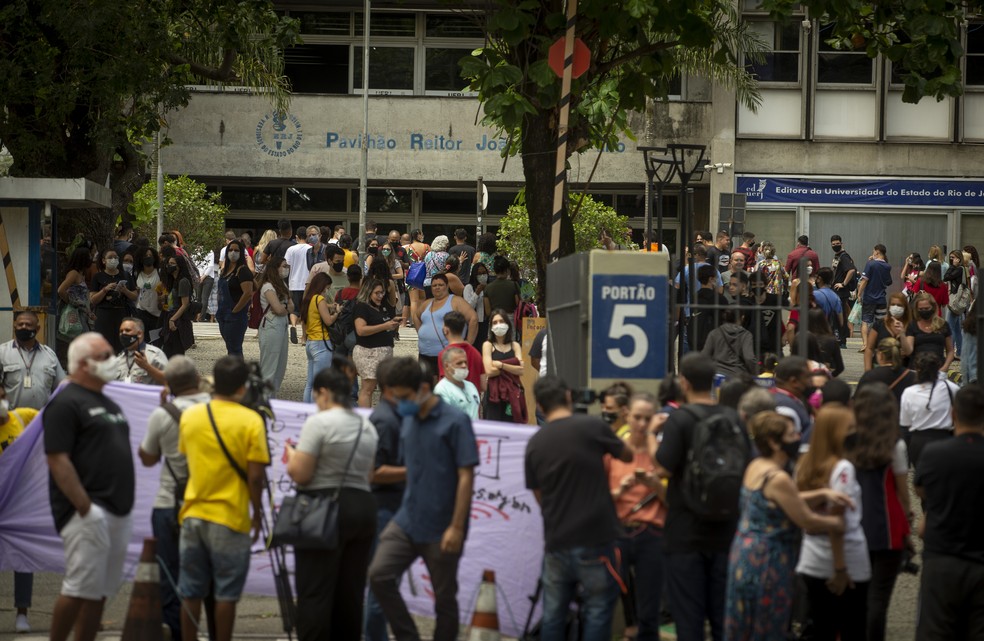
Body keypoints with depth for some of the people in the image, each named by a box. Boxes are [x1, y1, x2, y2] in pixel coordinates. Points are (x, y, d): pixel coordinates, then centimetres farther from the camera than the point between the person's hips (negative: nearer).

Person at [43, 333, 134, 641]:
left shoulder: (108, 405, 19)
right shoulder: (66, 403, -9)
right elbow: (58, 460, -16)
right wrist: (84, 507, -21)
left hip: (118, 512, 9)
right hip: (88, 513, -9)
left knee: (99, 592, 9)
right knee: (79, 589, -12)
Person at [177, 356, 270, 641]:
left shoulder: (189, 416, 3)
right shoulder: (250, 421, -11)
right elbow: (255, 476, -12)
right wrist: (257, 514, 0)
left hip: (193, 513, 4)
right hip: (230, 518, -4)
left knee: (191, 592, 10)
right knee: (226, 594, 3)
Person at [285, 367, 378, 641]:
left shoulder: (320, 422, -11)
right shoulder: (368, 427, 13)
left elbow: (300, 473, -14)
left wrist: (292, 456, 6)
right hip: (363, 509, 7)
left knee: (314, 593, -5)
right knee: (350, 593, 10)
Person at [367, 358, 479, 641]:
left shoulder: (454, 422, -11)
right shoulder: (408, 421, 10)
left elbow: (466, 476, -14)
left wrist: (457, 527, -18)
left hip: (441, 529, -6)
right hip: (407, 521, 6)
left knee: (445, 599, 4)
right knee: (379, 575, -10)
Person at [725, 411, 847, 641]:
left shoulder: (755, 467, 7)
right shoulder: (778, 479, -21)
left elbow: (792, 502, 15)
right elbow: (808, 521, -14)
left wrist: (823, 494, 2)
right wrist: (841, 523, 1)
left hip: (745, 552, 9)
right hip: (767, 560, -9)